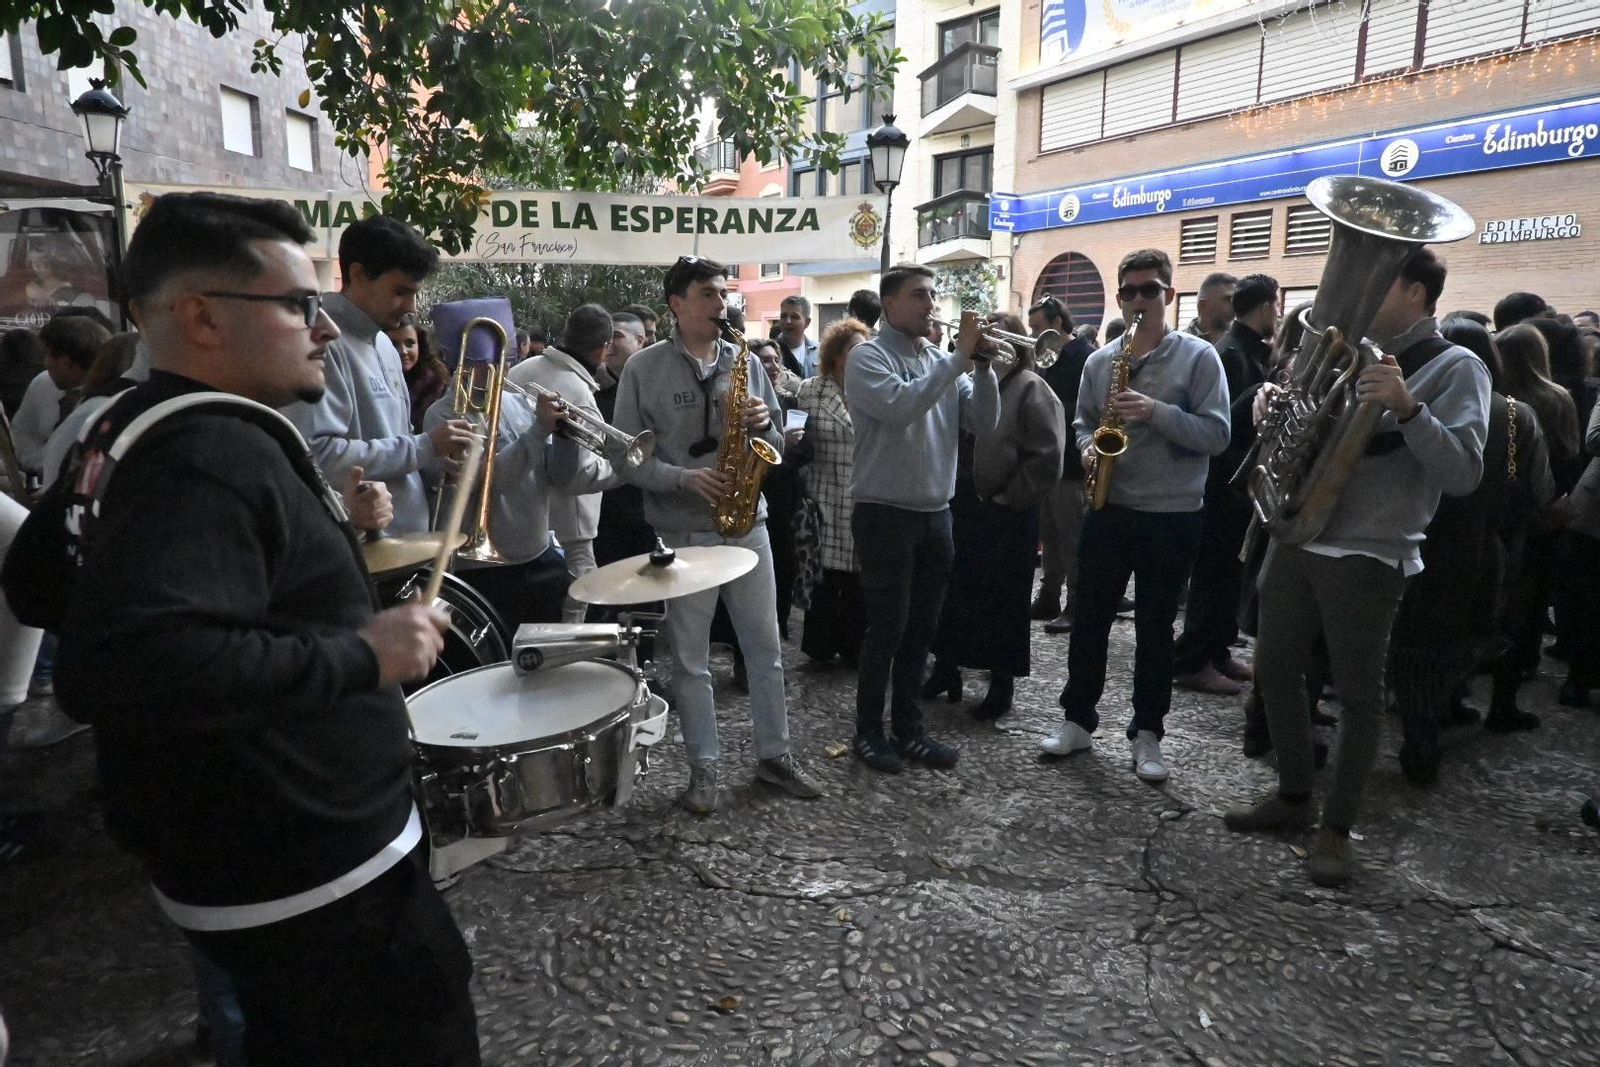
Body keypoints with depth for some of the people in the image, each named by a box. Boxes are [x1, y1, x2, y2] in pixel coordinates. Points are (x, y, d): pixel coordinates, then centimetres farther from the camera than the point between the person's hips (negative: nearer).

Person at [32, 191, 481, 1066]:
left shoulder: (147, 431, 9)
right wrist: (361, 654, -29)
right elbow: (121, 663, -39)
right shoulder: (212, 453, -25)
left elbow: (47, 581, 23)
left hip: (262, 852, 10)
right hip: (309, 874, -10)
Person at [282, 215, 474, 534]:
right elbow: (318, 455, -26)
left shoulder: (385, 345, 13)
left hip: (410, 537, 9)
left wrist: (439, 460, 1)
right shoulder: (324, 344, -16)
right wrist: (424, 446, -19)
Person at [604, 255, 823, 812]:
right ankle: (703, 766, 22)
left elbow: (776, 447, 12)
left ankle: (774, 754, 26)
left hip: (748, 525, 3)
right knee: (690, 660, 7)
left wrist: (764, 424, -10)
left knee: (765, 650, 10)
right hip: (683, 532, -3)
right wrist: (685, 478, -19)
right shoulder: (643, 369, -3)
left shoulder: (745, 363, 7)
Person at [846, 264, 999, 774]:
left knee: (921, 627, 12)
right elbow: (901, 407, -26)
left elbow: (984, 423, 4)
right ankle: (869, 731, 15)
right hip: (884, 514, -6)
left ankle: (908, 727, 24)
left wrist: (982, 365, -9)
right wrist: (959, 358, -20)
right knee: (887, 627, 0)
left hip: (936, 513, 6)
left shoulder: (941, 360, 11)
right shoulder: (867, 357, -7)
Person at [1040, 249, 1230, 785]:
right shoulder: (1099, 361, 7)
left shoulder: (1198, 356, -5)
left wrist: (1155, 412, -23)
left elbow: (1217, 433, -11)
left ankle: (1147, 734, 19)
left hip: (1172, 515, -3)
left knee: (1155, 629, 7)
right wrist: (1089, 447, -7)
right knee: (1089, 618, 9)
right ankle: (1078, 719, 23)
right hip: (1108, 509, 3)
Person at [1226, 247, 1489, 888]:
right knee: (1274, 669, 12)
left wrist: (1407, 407, -29)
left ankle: (1337, 828, 17)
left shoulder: (1455, 368, -5)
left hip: (1367, 556, -6)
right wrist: (1272, 404, -2)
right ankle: (1293, 796, 29)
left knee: (1359, 693, 4)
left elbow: (1463, 474, -16)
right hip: (1295, 539, 7)